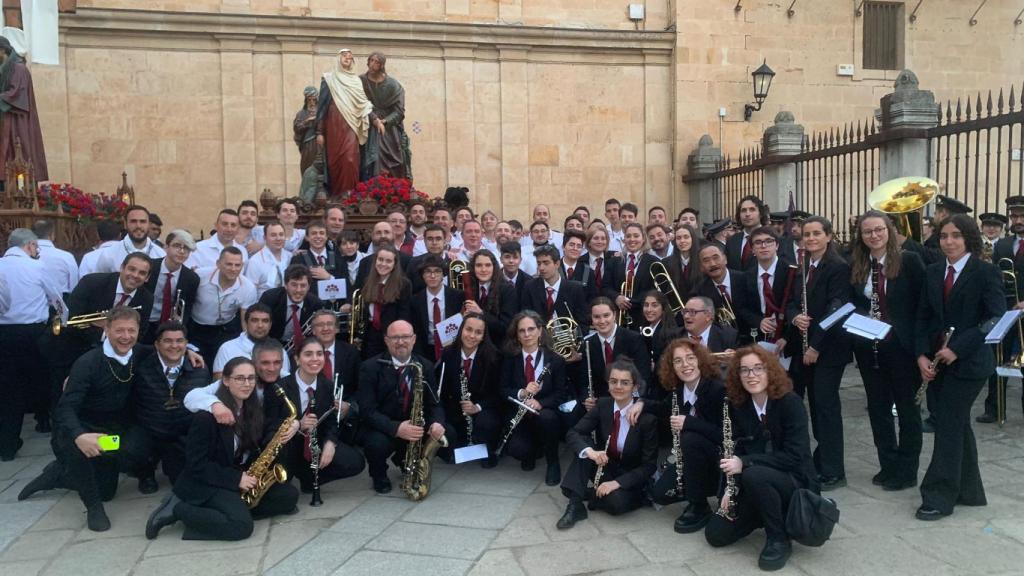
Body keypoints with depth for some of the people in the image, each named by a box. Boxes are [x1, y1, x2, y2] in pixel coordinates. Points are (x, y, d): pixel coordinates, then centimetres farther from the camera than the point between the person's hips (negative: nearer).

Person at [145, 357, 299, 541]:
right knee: (242, 525, -29)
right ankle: (177, 509, -11)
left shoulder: (253, 410, 3)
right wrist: (236, 479, -22)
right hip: (206, 483, -8)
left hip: (244, 478, 8)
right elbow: (197, 464, -18)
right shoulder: (207, 416, -19)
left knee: (290, 495, -7)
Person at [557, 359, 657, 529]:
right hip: (604, 468, 4)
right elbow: (572, 434, -14)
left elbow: (649, 465, -17)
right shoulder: (602, 405, -7)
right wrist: (590, 452, -35)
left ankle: (589, 494, -3)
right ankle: (575, 504, -23)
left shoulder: (647, 417, -19)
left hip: (630, 478, -4)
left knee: (616, 502, -35)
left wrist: (617, 483, -28)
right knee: (584, 442, -22)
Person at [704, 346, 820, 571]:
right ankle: (767, 514, 20)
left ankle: (779, 539, -14)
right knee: (715, 535, -5)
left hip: (795, 482, -6)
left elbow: (794, 456, -25)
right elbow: (737, 451, 1)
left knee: (754, 475, -37)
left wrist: (744, 463, -32)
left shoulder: (790, 403, -19)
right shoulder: (738, 406, -3)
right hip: (754, 485, 6)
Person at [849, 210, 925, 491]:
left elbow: (925, 301, -8)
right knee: (878, 407, 12)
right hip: (868, 347, 4)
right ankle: (889, 466, 25)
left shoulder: (909, 261, -7)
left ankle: (907, 471, 20)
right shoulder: (855, 267, 4)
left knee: (907, 407, 9)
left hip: (902, 345, -4)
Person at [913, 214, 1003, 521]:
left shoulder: (986, 272, -8)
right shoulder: (933, 272, 9)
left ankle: (939, 497, 3)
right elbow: (924, 317, 8)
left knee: (949, 424, -5)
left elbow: (996, 319, -14)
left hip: (969, 361, -6)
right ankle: (968, 490, 26)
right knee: (958, 423, 14)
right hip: (939, 360, 6)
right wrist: (922, 355, -5)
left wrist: (957, 348, -19)